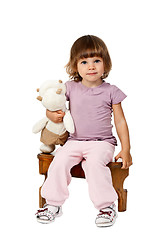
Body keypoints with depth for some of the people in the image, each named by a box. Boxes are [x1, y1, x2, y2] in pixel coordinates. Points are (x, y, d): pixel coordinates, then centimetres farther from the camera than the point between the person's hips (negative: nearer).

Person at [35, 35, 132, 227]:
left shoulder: (111, 91, 0)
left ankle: (107, 205, -17)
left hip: (102, 142, -3)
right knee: (59, 161, -22)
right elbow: (51, 107, 14)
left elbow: (120, 121, 3)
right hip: (75, 141, 3)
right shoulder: (70, 88, 5)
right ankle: (53, 204, -5)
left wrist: (126, 149, -3)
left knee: (95, 162, -32)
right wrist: (52, 114, -12)